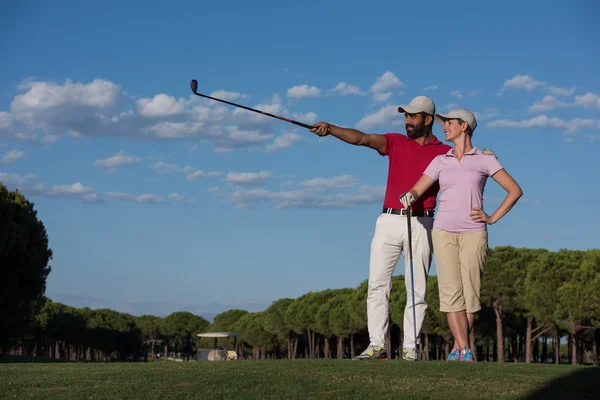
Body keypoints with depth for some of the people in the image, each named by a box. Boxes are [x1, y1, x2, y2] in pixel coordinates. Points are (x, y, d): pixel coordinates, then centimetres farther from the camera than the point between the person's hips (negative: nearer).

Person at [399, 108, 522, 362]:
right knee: (452, 292, -9)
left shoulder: (484, 160, 3)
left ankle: (458, 349, 7)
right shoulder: (440, 161, 10)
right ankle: (466, 353, -11)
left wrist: (493, 218, -4)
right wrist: (409, 197, -20)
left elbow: (515, 190, 3)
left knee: (470, 293, -4)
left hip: (473, 234, -2)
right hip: (444, 233, 2)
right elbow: (417, 191, 4)